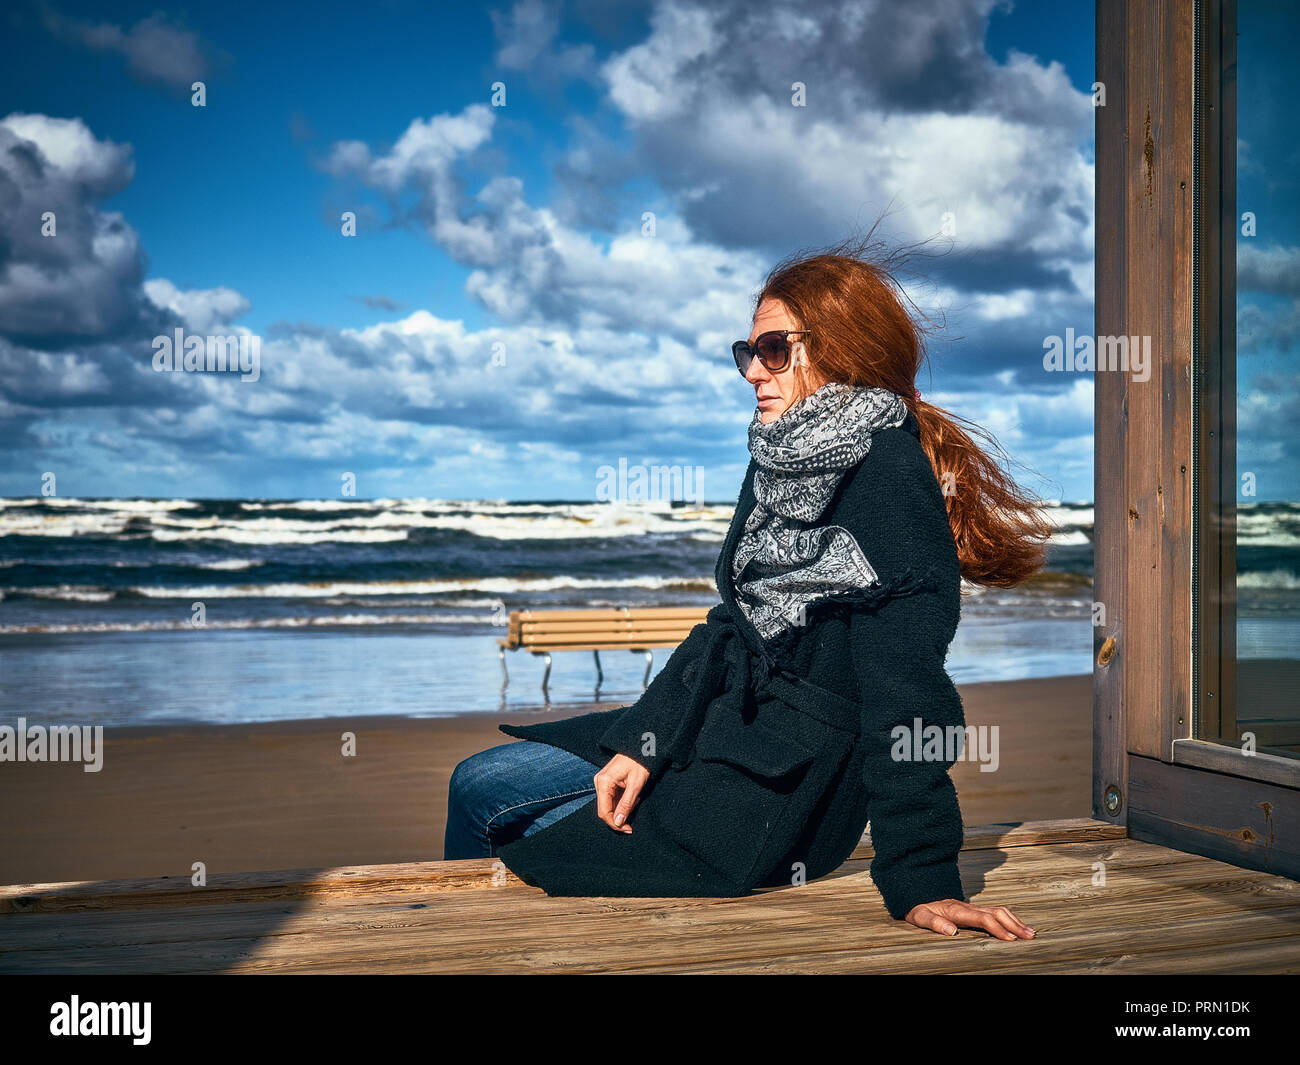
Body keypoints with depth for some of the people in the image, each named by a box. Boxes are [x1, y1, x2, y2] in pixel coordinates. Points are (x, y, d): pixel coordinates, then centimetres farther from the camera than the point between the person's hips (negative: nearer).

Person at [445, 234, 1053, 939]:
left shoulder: (888, 470, -17)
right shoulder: (781, 458, 10)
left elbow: (903, 678, -23)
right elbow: (732, 623, 9)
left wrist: (919, 878, -25)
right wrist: (640, 741, -4)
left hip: (785, 776, -8)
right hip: (728, 721, 9)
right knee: (479, 784, 8)